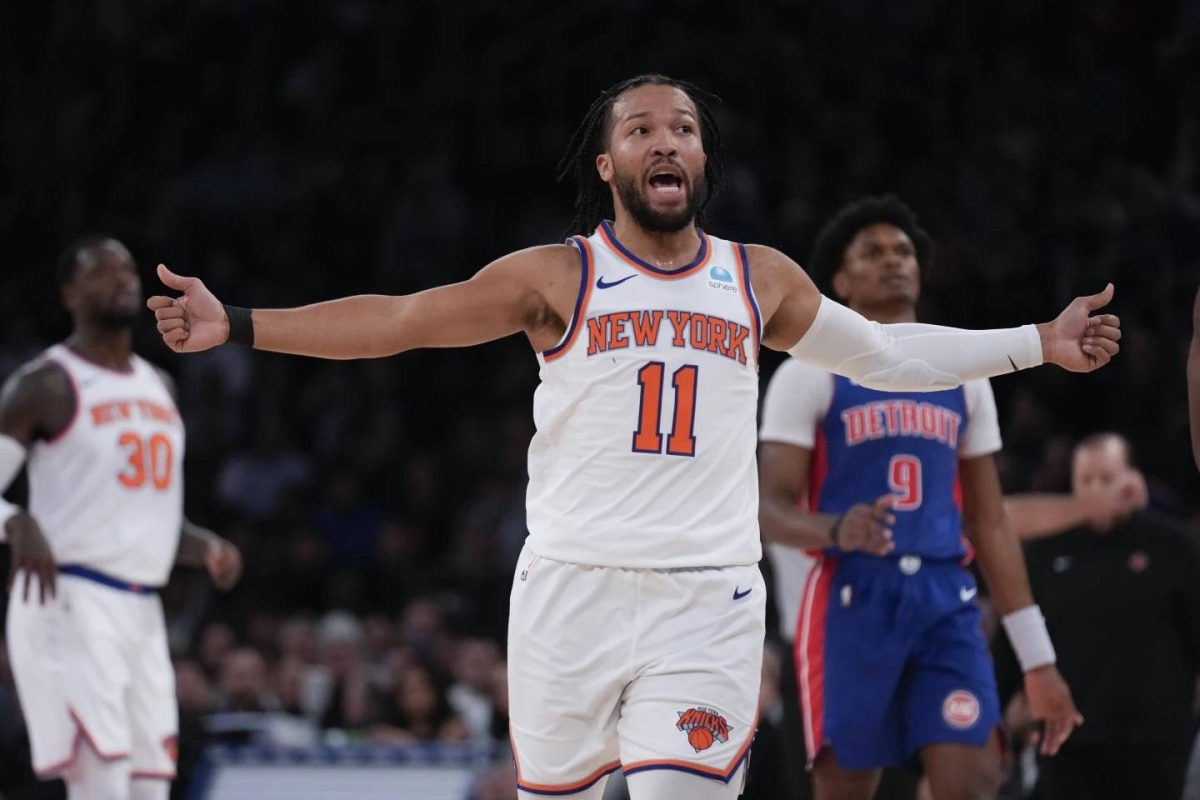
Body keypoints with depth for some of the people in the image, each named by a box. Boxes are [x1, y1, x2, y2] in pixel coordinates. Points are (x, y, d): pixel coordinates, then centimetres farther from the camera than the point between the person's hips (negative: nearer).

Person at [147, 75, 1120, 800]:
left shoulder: (762, 280, 12)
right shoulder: (557, 276, 4)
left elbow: (885, 354, 25)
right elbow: (397, 321, 1)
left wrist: (1039, 344, 26)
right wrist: (237, 326, -7)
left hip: (709, 602, 1)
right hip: (572, 589, -1)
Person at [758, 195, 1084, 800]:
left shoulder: (962, 376, 17)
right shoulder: (810, 375, 2)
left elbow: (990, 525, 18)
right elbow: (769, 511, -5)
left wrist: (1038, 659, 13)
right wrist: (836, 531, -29)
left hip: (946, 603, 3)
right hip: (852, 603, -3)